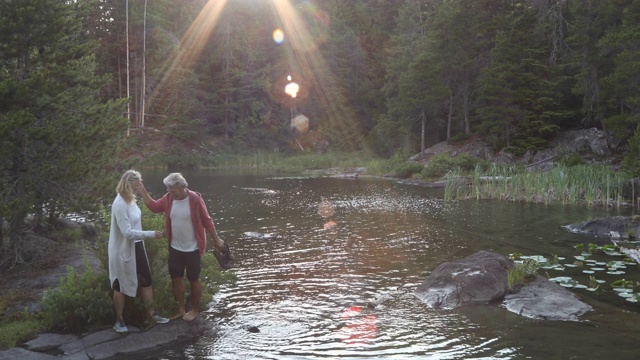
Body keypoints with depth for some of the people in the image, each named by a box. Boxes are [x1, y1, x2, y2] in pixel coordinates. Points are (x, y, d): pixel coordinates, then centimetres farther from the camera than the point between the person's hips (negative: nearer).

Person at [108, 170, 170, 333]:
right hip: (124, 250, -8)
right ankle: (119, 320, 23)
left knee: (146, 280, 14)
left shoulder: (130, 200, 4)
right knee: (121, 285, 7)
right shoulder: (120, 204, -24)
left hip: (137, 247, 8)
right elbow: (127, 232, -27)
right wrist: (150, 234, -25)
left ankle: (152, 313, 28)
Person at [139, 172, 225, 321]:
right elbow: (153, 206, 10)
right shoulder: (168, 198, -6)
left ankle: (194, 310, 26)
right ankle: (181, 309, 29)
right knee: (176, 278, 12)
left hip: (192, 249, -5)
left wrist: (216, 240, -6)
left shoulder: (195, 199, -19)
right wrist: (142, 190, -1)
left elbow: (207, 221, -11)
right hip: (175, 248, 5)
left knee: (193, 280, 9)